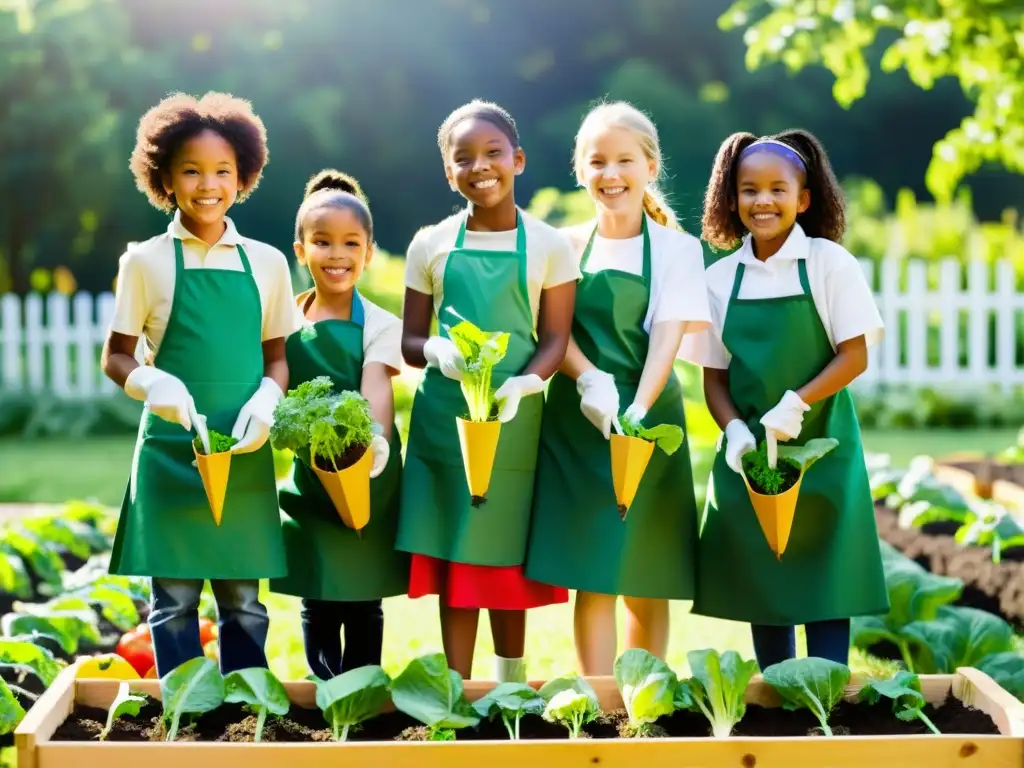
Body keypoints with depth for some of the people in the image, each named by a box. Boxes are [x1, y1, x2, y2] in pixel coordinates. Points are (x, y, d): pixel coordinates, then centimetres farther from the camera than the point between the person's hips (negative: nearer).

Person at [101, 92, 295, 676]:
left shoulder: (267, 263, 6)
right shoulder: (147, 262, 1)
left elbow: (278, 355, 11)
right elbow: (115, 356, 3)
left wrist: (268, 397, -10)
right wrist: (150, 382, -18)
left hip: (245, 454, 2)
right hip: (171, 448, -2)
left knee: (244, 600, 7)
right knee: (175, 600, 2)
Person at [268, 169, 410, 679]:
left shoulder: (379, 325, -4)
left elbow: (376, 392, -18)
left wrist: (376, 442, -37)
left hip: (367, 480, -2)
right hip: (308, 478, 2)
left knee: (363, 601, 6)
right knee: (317, 601, 8)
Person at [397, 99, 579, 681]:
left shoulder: (549, 245, 0)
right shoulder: (431, 245, 3)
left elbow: (556, 338, -2)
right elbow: (409, 342, 6)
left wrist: (523, 384, -20)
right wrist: (437, 350, -16)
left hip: (513, 419, -1)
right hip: (442, 418, 1)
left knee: (507, 557, 7)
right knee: (453, 559, 3)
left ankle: (512, 682, 23)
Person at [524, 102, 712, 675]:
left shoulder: (676, 248, 1)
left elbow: (668, 336, -9)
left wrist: (637, 411, -25)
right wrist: (590, 380, -23)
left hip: (649, 418, -1)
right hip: (576, 420, 1)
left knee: (646, 587, 4)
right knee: (591, 580, -2)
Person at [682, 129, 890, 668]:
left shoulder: (829, 264, -6)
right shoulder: (719, 279, 3)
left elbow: (855, 357, -9)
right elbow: (714, 375, 6)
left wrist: (795, 404, -21)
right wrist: (734, 430, -12)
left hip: (822, 445, -3)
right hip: (749, 451, 3)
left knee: (825, 578, -2)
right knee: (760, 579, 8)